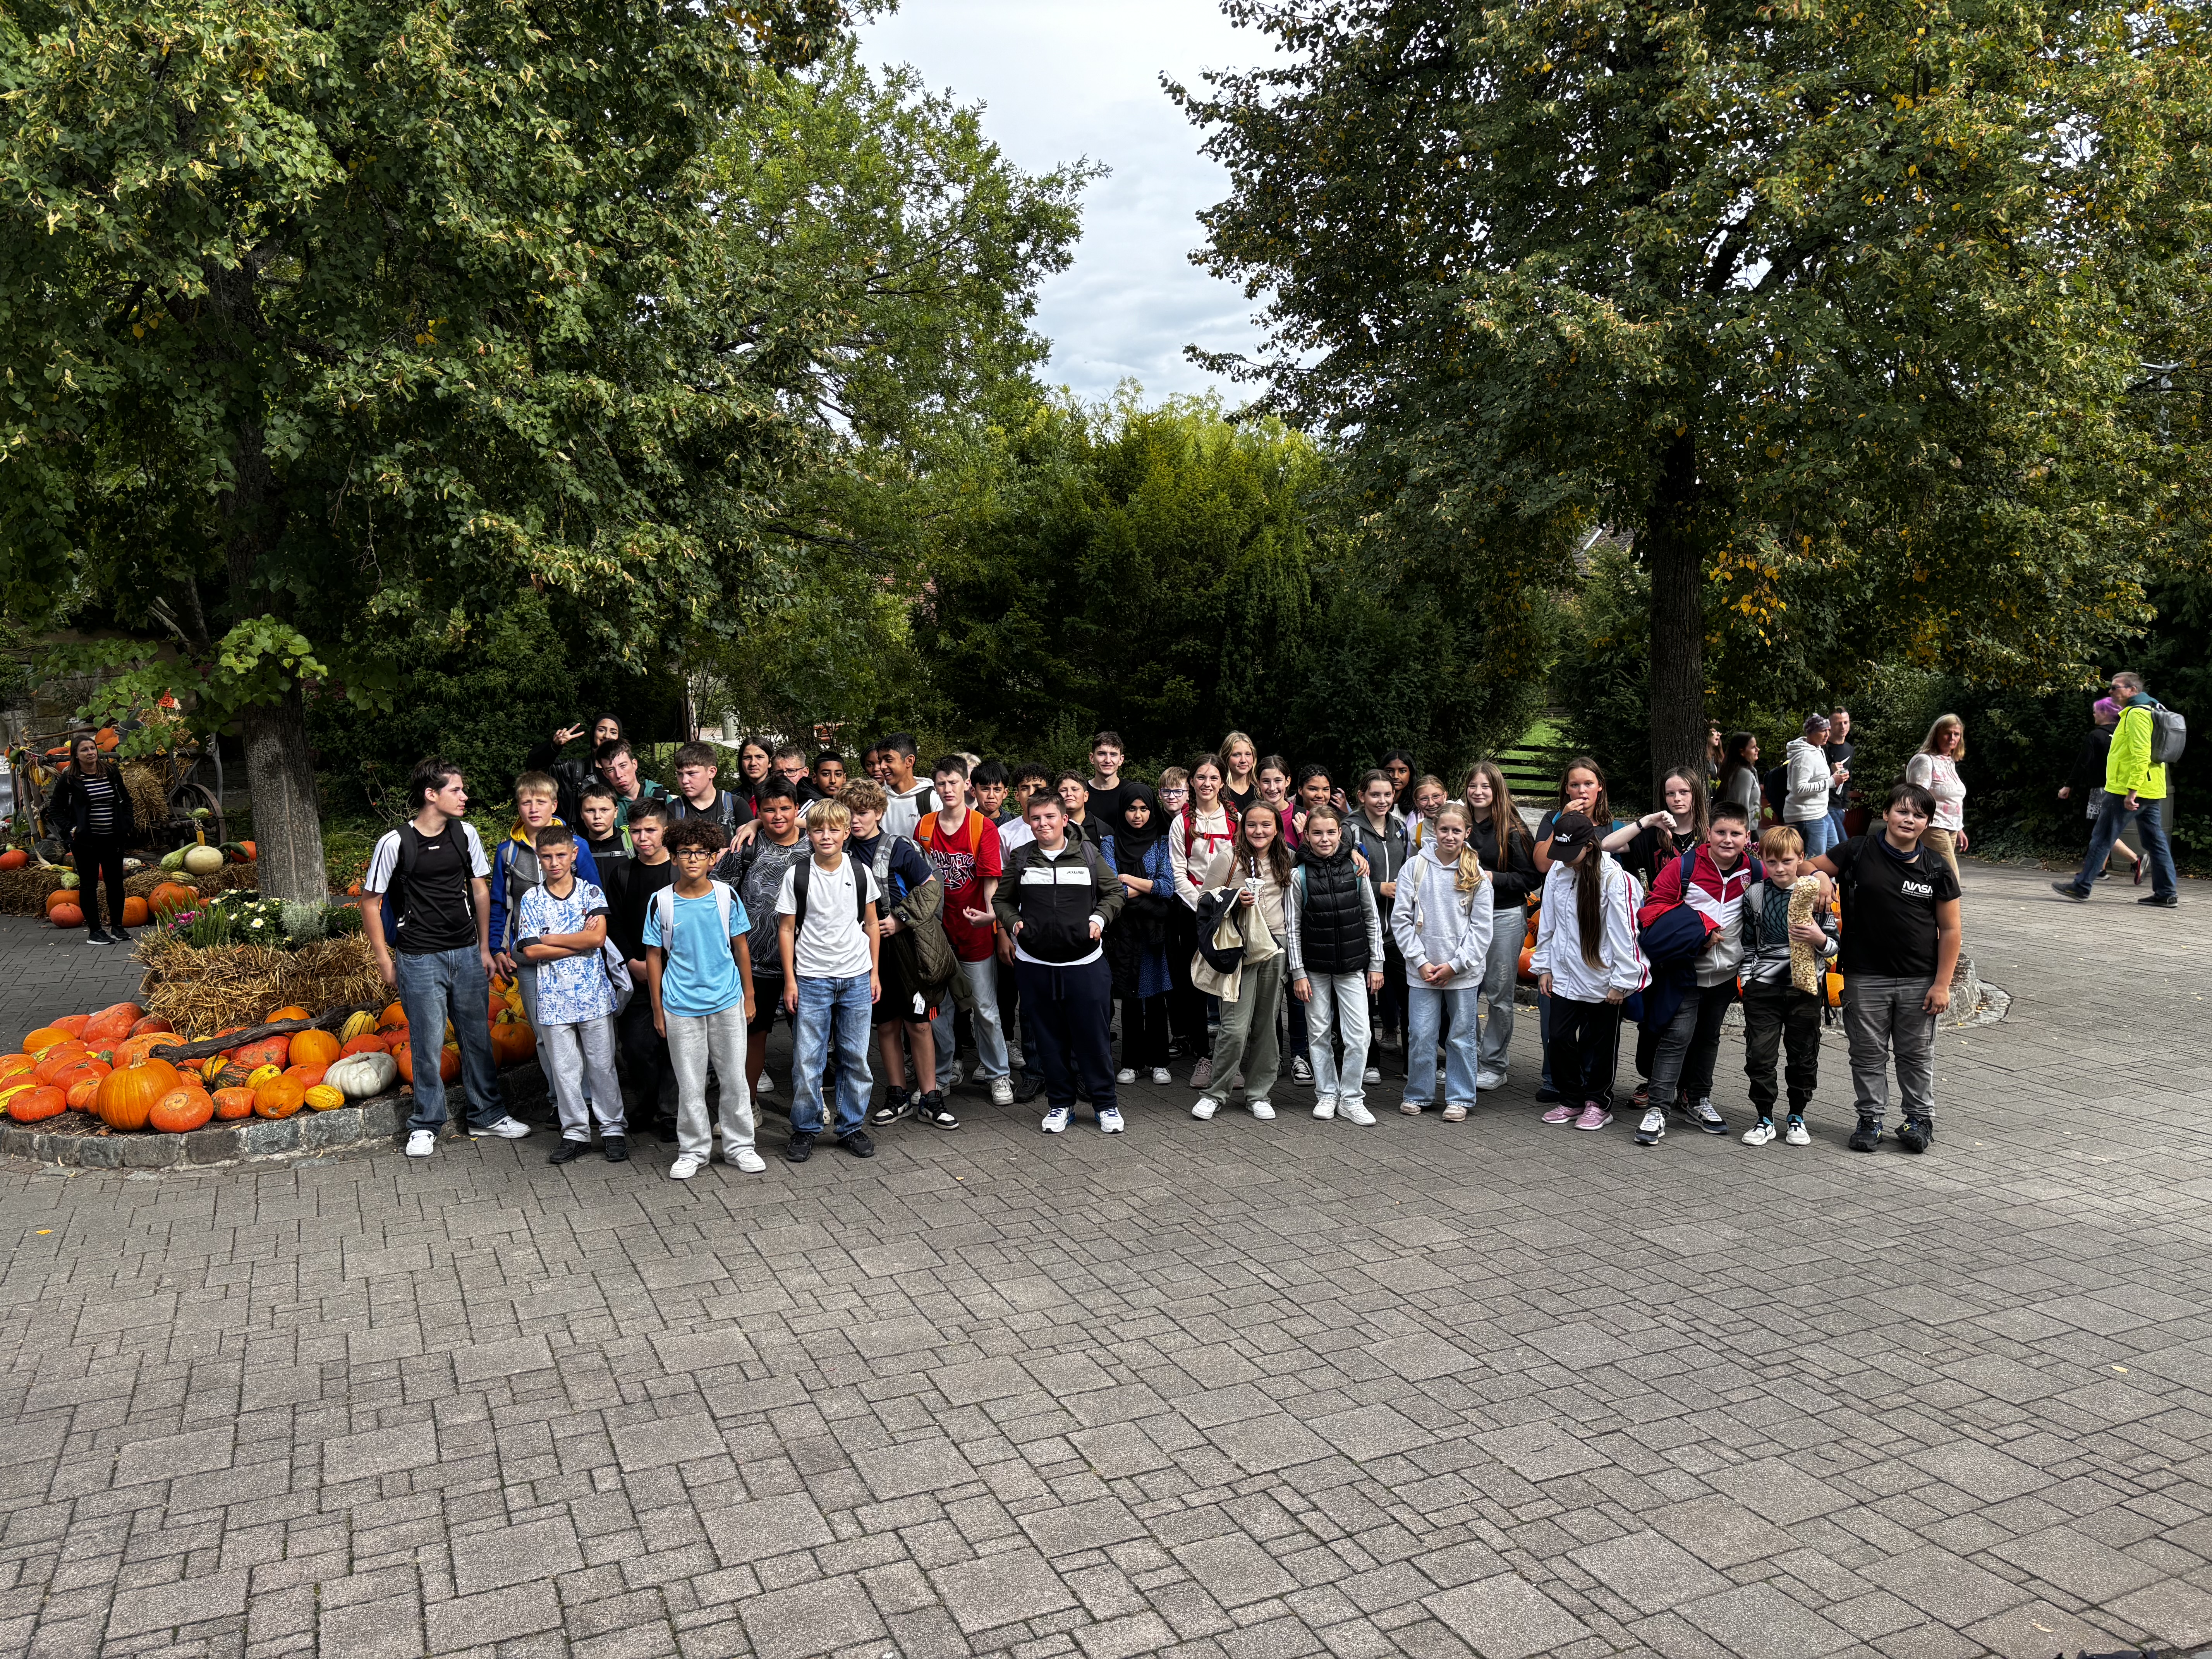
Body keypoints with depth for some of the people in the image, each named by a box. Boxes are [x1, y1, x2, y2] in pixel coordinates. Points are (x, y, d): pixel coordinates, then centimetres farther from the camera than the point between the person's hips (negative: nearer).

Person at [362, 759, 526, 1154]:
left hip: (467, 954, 4)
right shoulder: (394, 843, -10)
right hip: (420, 959, -4)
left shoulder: (465, 835, 3)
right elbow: (371, 903, -2)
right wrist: (385, 962, -3)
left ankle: (486, 1115, 25)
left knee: (478, 1037, 11)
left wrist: (485, 950, 13)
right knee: (428, 1042, 0)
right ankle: (426, 1125, 17)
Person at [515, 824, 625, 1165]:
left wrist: (550, 938, -9)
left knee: (602, 1064, 5)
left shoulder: (591, 892, 1)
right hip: (553, 997, 1)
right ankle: (575, 1133, 19)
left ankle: (613, 1129, 15)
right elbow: (530, 951, -7)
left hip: (594, 994, -1)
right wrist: (580, 940, -10)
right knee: (563, 1069, 7)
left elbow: (597, 937, -13)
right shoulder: (531, 899, 2)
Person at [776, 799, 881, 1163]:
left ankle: (852, 1127, 21)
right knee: (807, 1058, 0)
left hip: (857, 979, 2)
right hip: (811, 979, -2)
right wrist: (790, 980, -3)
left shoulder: (861, 872, 2)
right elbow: (787, 930, 0)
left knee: (856, 1057, 7)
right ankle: (805, 1129, 16)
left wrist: (875, 972, 7)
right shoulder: (797, 875, -4)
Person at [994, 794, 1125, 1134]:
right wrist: (1013, 922, -4)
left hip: (1085, 962, -1)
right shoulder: (1020, 858, 5)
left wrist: (1099, 918, -7)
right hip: (1035, 964, 2)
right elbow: (1001, 899, 15)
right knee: (1049, 1038, 8)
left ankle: (1106, 1103, 16)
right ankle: (1060, 1103, 22)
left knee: (1094, 1036, 3)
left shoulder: (1089, 855, 2)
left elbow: (1114, 892, 10)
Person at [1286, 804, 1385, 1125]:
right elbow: (1292, 927, -2)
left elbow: (1372, 919, 6)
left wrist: (1376, 964, 4)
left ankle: (1351, 1098, 9)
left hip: (1352, 966, 1)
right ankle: (1326, 1094, 22)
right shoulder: (1299, 875, -5)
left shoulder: (1356, 869, -1)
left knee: (1358, 1035, -4)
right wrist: (1298, 973, -5)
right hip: (1315, 968, 0)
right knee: (1320, 1034, 8)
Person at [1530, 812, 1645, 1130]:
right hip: (1565, 975, 5)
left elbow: (1624, 932, -14)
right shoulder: (1557, 872, 1)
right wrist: (1544, 966, 9)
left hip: (1602, 978, -5)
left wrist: (1622, 981, -12)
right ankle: (1571, 1099, 23)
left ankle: (1598, 1103, 24)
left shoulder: (1614, 878, -16)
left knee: (1600, 1043, 9)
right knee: (1559, 1038, 6)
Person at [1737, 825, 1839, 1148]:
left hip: (1805, 986, -1)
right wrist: (1747, 979, 4)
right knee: (1759, 1055, -1)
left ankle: (1797, 1118, 24)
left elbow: (1833, 946, 2)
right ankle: (1765, 1119, 12)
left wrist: (1819, 939, -19)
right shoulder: (1755, 894, 2)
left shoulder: (1817, 894, -2)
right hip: (1763, 987, 1)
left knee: (1804, 1057, 8)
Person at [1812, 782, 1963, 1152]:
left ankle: (1920, 1118, 27)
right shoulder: (1859, 853, -4)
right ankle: (1870, 1118, 22)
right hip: (1865, 978, 0)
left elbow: (1950, 929, 1)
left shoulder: (1936, 868, -1)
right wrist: (1823, 880, -18)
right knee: (1868, 1054, 9)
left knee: (1917, 1054, 13)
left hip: (1919, 980, 1)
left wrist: (1942, 984, -4)